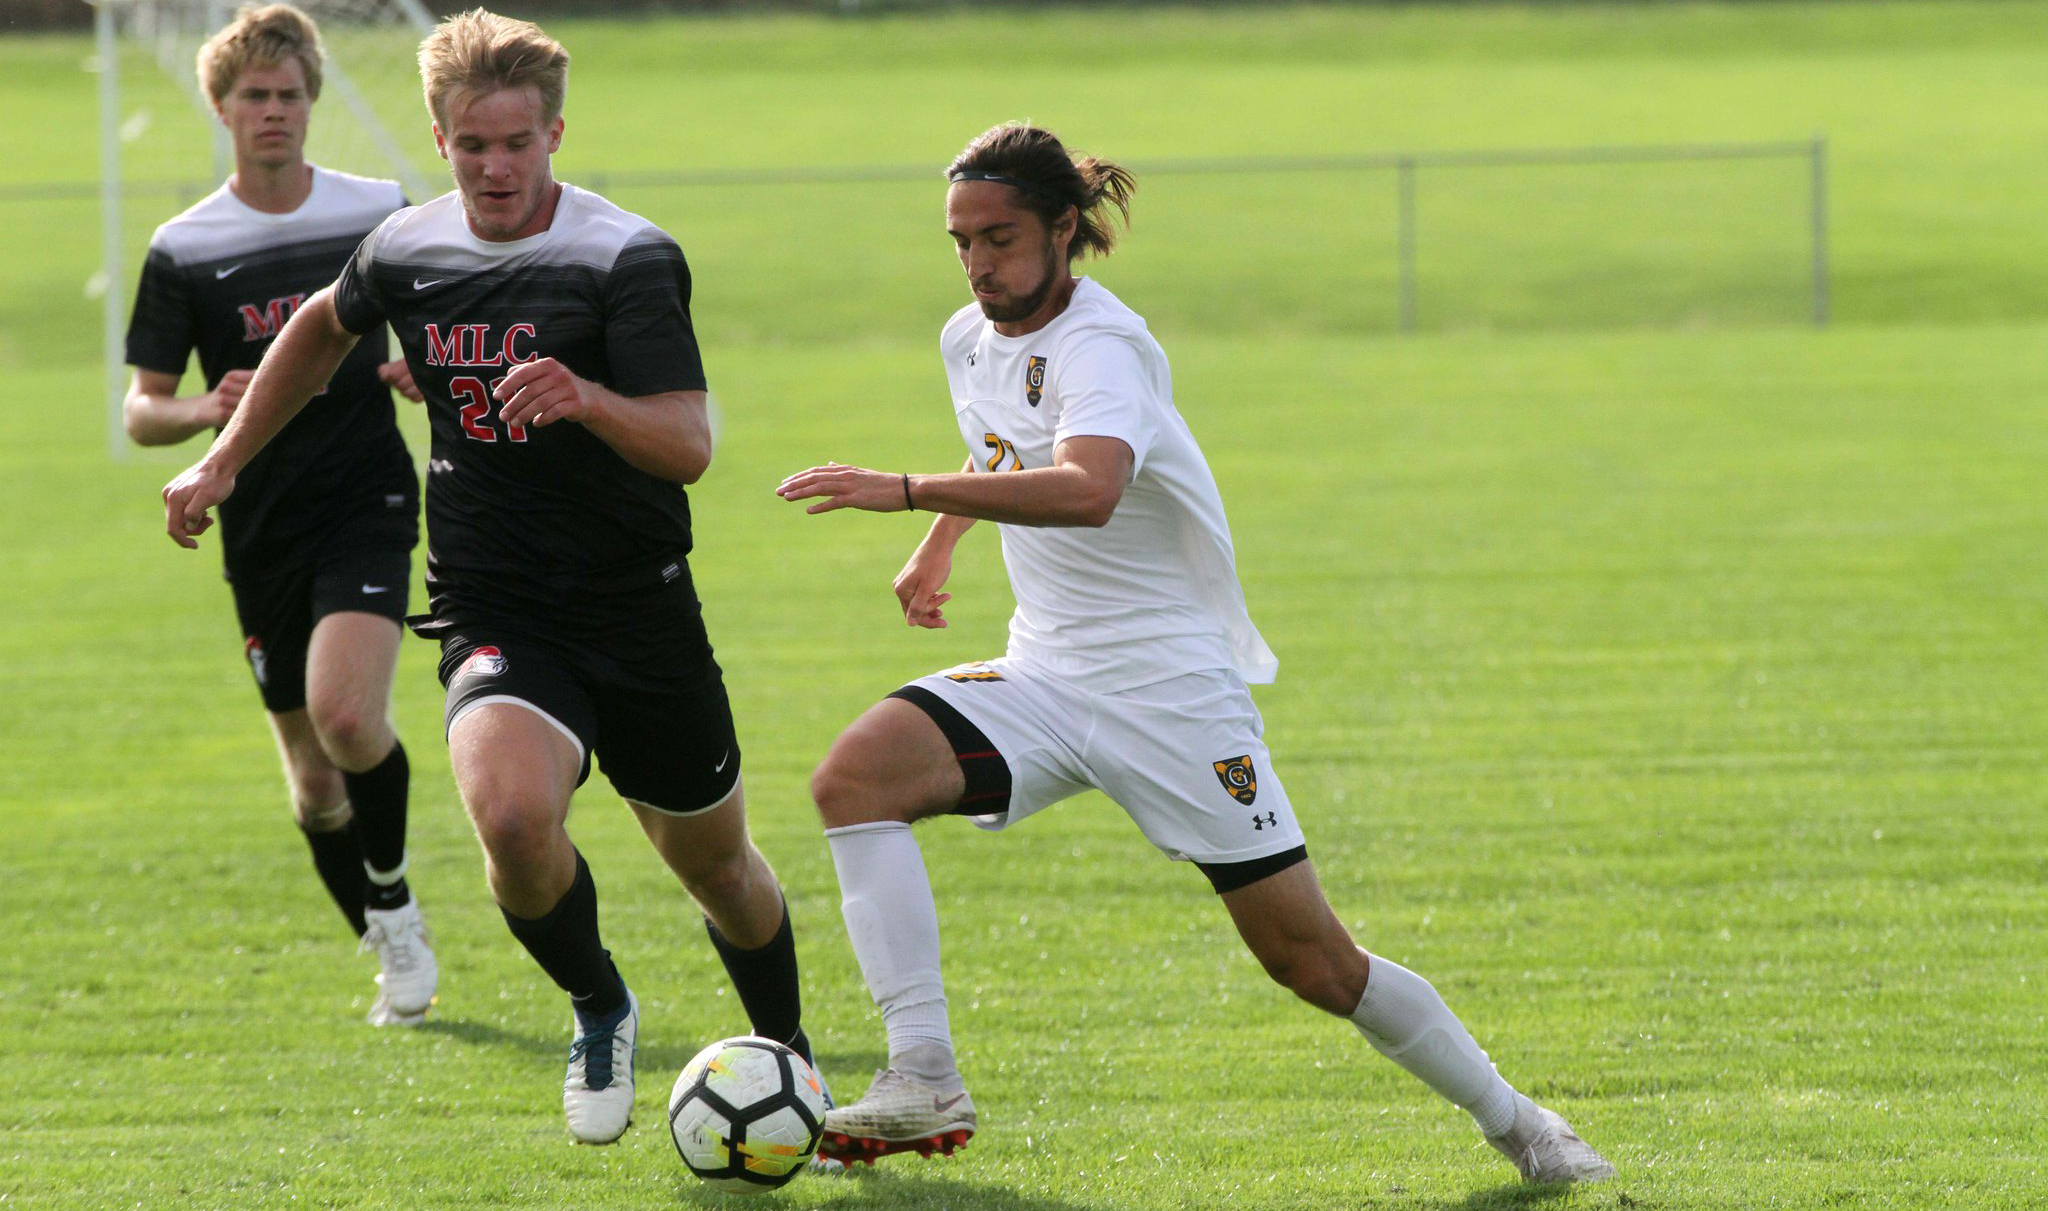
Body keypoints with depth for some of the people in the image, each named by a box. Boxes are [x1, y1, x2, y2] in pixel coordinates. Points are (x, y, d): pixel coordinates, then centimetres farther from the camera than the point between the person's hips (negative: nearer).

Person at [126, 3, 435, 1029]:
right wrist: (206, 411, -18)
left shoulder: (381, 215, 1)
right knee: (311, 773, 7)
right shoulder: (182, 251, 1)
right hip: (260, 532, 2)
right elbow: (140, 411, 4)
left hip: (366, 501, -2)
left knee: (345, 713, -25)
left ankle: (393, 897, 0)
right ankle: (392, 955, 25)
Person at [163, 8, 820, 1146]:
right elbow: (324, 327, 24)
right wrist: (224, 460, 24)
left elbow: (689, 445, -23)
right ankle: (600, 1011, 0)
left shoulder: (632, 259, -14)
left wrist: (588, 400, -42)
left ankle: (789, 1055, 43)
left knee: (714, 859, 13)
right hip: (496, 614, 1)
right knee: (513, 814, -29)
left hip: (640, 612, -1)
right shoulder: (407, 251, 0)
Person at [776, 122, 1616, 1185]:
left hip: (1172, 687, -7)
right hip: (1043, 679, 7)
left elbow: (1086, 491, -43)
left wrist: (903, 491, -47)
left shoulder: (1101, 350, -20)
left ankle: (1514, 1121, 19)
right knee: (853, 775, -20)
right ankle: (923, 1084, -24)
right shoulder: (971, 339, 5)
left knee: (1313, 961, -3)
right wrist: (938, 545, 37)